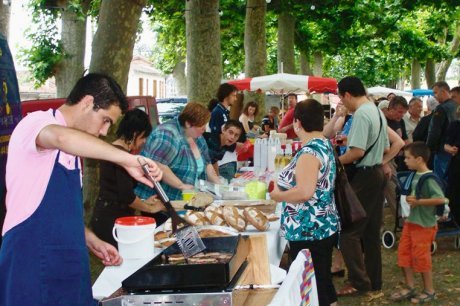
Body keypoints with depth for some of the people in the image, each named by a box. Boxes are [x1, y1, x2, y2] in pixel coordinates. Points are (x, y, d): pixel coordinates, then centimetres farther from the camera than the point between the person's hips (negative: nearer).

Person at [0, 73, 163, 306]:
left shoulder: (72, 147, 17)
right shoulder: (36, 123, -10)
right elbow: (61, 136, -35)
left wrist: (92, 241, 15)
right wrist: (127, 159, -37)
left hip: (69, 263, 8)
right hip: (32, 263, -8)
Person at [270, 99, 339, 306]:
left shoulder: (309, 151, -20)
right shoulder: (325, 144, 9)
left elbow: (305, 192, -28)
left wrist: (278, 195, -13)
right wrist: (283, 187, 13)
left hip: (308, 232, -10)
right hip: (324, 226, 10)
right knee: (323, 283, 19)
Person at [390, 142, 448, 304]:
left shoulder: (429, 179, -19)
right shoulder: (415, 176, 6)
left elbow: (441, 199, -29)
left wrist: (418, 201, -26)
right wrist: (411, 199, 2)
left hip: (424, 225, -9)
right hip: (411, 221, 9)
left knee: (421, 257, 1)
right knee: (404, 253, 10)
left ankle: (429, 291, 18)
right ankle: (410, 287, 21)